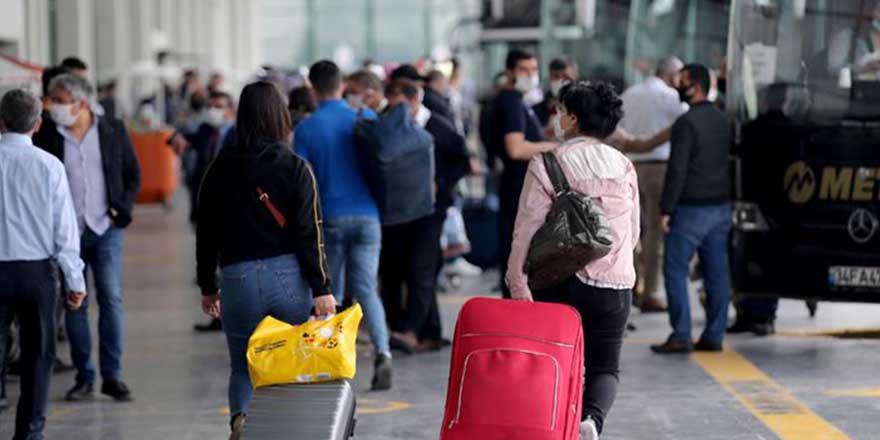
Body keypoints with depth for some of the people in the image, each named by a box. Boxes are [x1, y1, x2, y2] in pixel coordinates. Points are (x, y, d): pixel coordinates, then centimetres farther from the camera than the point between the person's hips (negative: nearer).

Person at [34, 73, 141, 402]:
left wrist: (122, 209, -3)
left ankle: (112, 375, 2)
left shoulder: (113, 130, 3)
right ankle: (84, 377, 11)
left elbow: (132, 174, 10)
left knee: (111, 298, -5)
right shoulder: (46, 136, 0)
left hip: (106, 228, 0)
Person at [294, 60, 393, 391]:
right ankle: (382, 351, -19)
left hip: (329, 218, -1)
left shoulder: (306, 129, -4)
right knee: (366, 289, 1)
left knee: (330, 292, 12)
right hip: (367, 215, 1)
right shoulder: (366, 119, 1)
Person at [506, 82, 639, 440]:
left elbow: (527, 229, -12)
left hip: (561, 281, -3)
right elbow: (633, 231, 15)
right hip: (616, 283, 3)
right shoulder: (625, 166, 8)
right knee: (605, 365, 8)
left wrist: (517, 281, -10)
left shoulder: (547, 164, -6)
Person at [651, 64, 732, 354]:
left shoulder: (687, 123, -14)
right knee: (717, 272, 7)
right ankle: (714, 335, 10)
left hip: (692, 208, -8)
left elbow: (677, 169, -17)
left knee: (675, 269, -2)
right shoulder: (722, 120, 13)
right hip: (720, 207, 8)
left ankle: (681, 336, -6)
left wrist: (666, 209, -14)